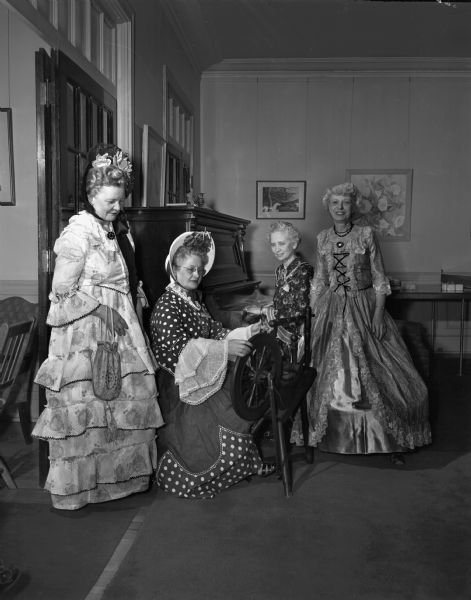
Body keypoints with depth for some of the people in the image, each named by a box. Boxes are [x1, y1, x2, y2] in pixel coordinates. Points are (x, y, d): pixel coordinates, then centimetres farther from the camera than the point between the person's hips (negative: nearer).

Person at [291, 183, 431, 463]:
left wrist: (378, 313, -12)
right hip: (332, 311, 3)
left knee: (375, 374, -3)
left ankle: (392, 440, 11)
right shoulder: (323, 238, 5)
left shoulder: (366, 234, -5)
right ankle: (335, 436, 26)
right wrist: (314, 313, 5)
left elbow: (379, 279, -4)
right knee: (328, 374, 6)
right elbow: (319, 281, 11)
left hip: (364, 309, -3)